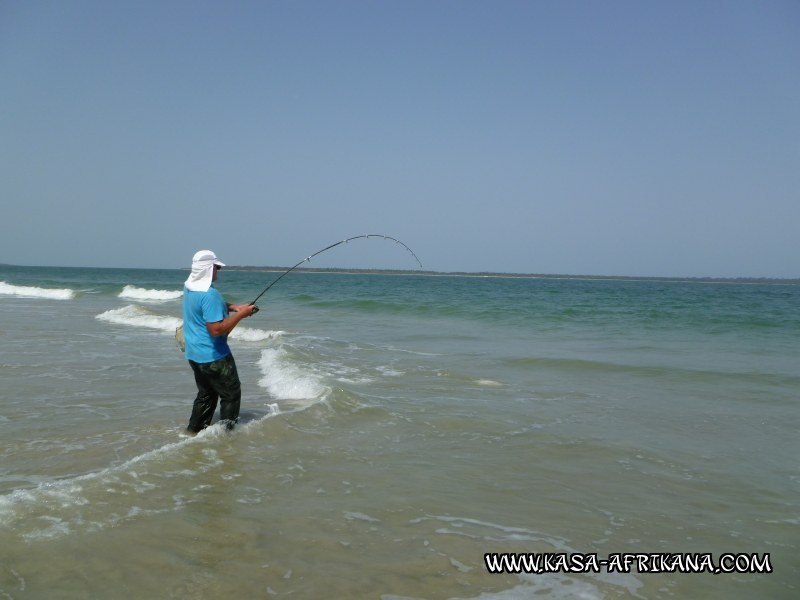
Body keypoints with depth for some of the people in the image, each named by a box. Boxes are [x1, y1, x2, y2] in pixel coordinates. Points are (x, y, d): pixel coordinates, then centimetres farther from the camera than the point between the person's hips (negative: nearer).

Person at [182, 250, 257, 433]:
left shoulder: (189, 287, 4)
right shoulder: (209, 294, -25)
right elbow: (216, 329, -29)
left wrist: (232, 307, 8)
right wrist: (240, 314, -19)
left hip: (195, 354, 9)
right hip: (213, 356, -9)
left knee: (205, 394, 20)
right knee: (231, 393, 6)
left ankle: (194, 431, 24)